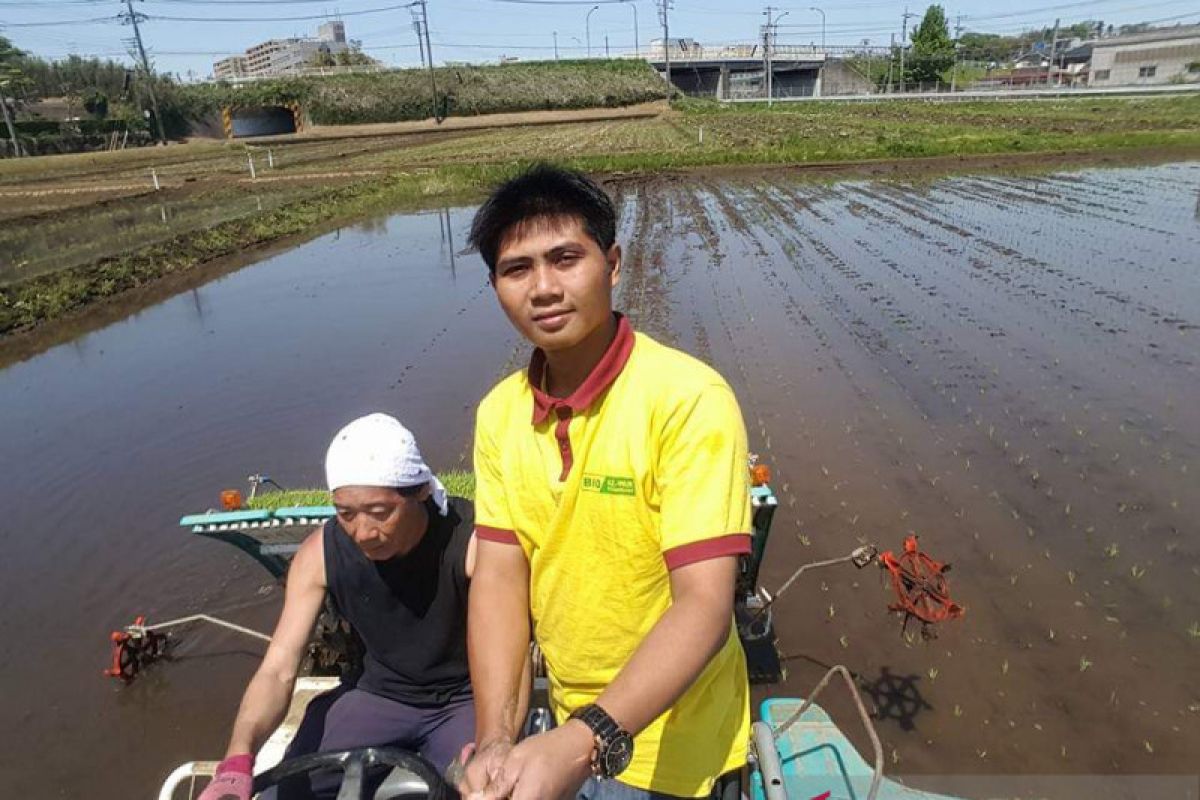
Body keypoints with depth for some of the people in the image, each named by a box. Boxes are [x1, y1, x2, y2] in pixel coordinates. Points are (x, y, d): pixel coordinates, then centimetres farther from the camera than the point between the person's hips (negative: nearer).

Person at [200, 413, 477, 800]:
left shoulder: (470, 537, -27)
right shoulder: (321, 553, -17)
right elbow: (278, 670, -16)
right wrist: (237, 762, -35)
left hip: (465, 700, -2)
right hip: (380, 696, 3)